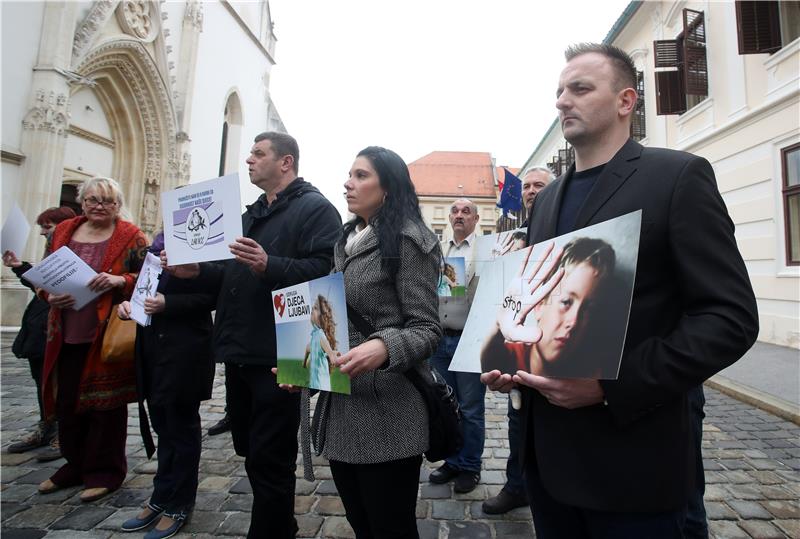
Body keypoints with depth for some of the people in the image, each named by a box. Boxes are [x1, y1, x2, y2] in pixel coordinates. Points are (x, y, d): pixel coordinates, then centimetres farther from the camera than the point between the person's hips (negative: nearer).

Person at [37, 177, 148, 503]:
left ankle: (105, 472, 20)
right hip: (67, 335, 5)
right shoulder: (62, 232, 12)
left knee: (105, 403, 4)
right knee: (67, 402, 14)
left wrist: (120, 281, -23)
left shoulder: (131, 237, -3)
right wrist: (50, 296, -4)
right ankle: (76, 465, 33)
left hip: (108, 335, -5)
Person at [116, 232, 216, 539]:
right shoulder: (159, 241, 14)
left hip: (185, 349, -7)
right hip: (152, 346, 8)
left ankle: (176, 506, 23)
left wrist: (167, 304, -22)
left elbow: (211, 296, -15)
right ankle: (163, 499, 33)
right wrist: (130, 302, 1)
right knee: (164, 426, 18)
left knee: (181, 427, 6)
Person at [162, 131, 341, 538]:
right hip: (241, 351, 10)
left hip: (277, 355, -9)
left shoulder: (315, 208, -7)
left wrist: (269, 265, -31)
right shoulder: (252, 214, 22)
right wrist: (197, 272, 9)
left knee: (269, 461, 2)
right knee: (252, 452, 20)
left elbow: (325, 269, -21)